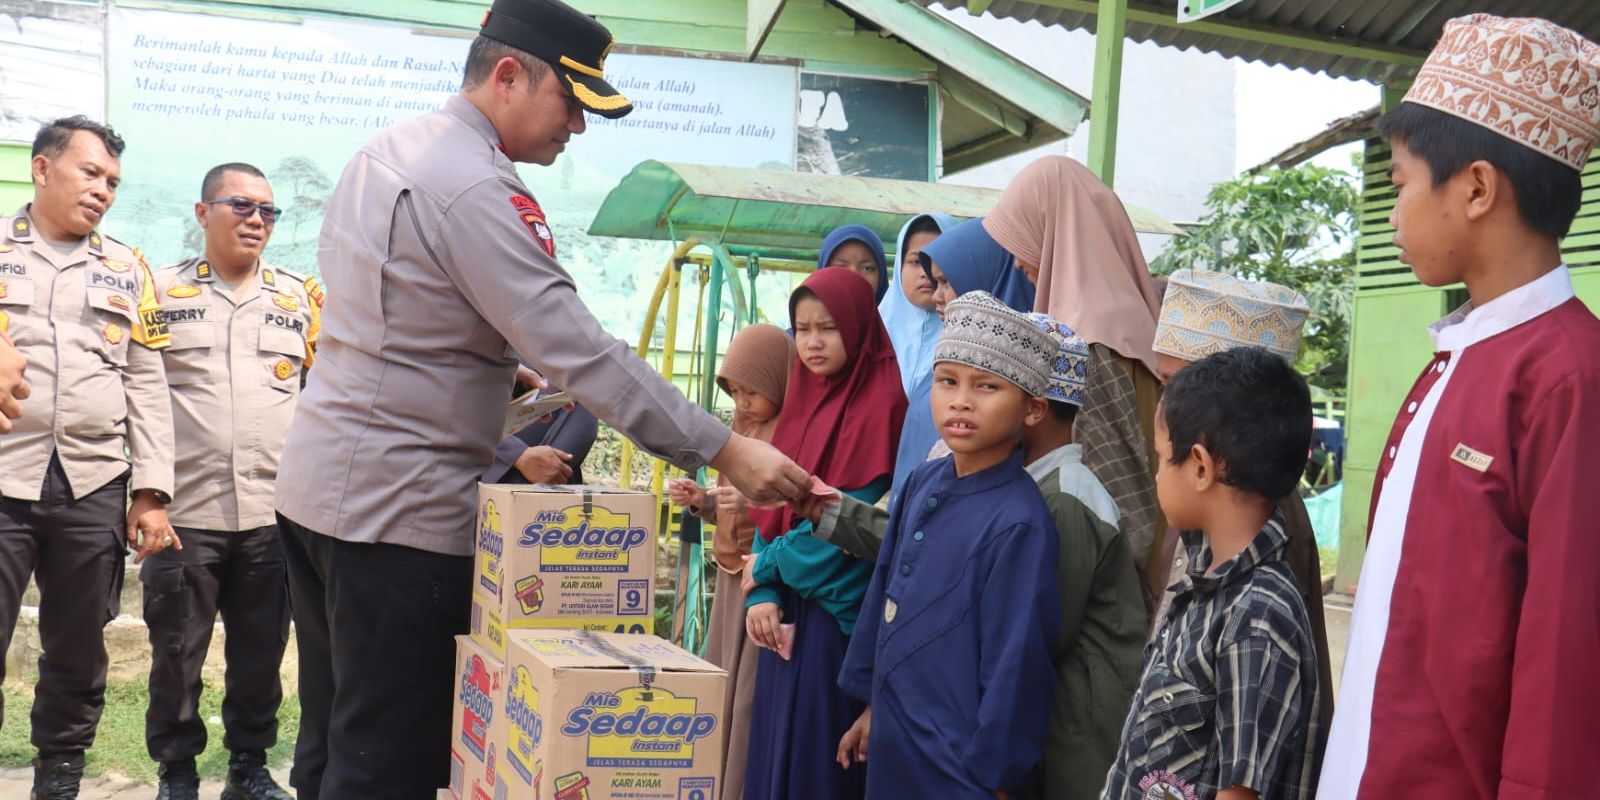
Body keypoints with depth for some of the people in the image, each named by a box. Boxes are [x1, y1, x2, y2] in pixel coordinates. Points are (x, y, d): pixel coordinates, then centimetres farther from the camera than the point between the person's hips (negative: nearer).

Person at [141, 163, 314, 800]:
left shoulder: (301, 297, 11)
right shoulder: (162, 290, 6)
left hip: (274, 511, 2)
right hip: (184, 508, -1)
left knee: (261, 651, 8)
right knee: (177, 650, 5)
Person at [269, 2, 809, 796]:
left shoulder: (386, 150, 12)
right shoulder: (475, 187, -19)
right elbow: (575, 347, -24)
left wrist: (510, 444, 18)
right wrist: (723, 450, -22)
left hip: (320, 483, 10)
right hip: (396, 507, -10)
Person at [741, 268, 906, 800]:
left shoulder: (880, 402, -11)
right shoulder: (805, 397, 12)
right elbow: (773, 504, 10)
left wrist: (766, 564, -6)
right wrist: (761, 591, -4)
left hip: (838, 608, -7)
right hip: (788, 603, 7)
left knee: (817, 756, -1)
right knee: (775, 744, 12)